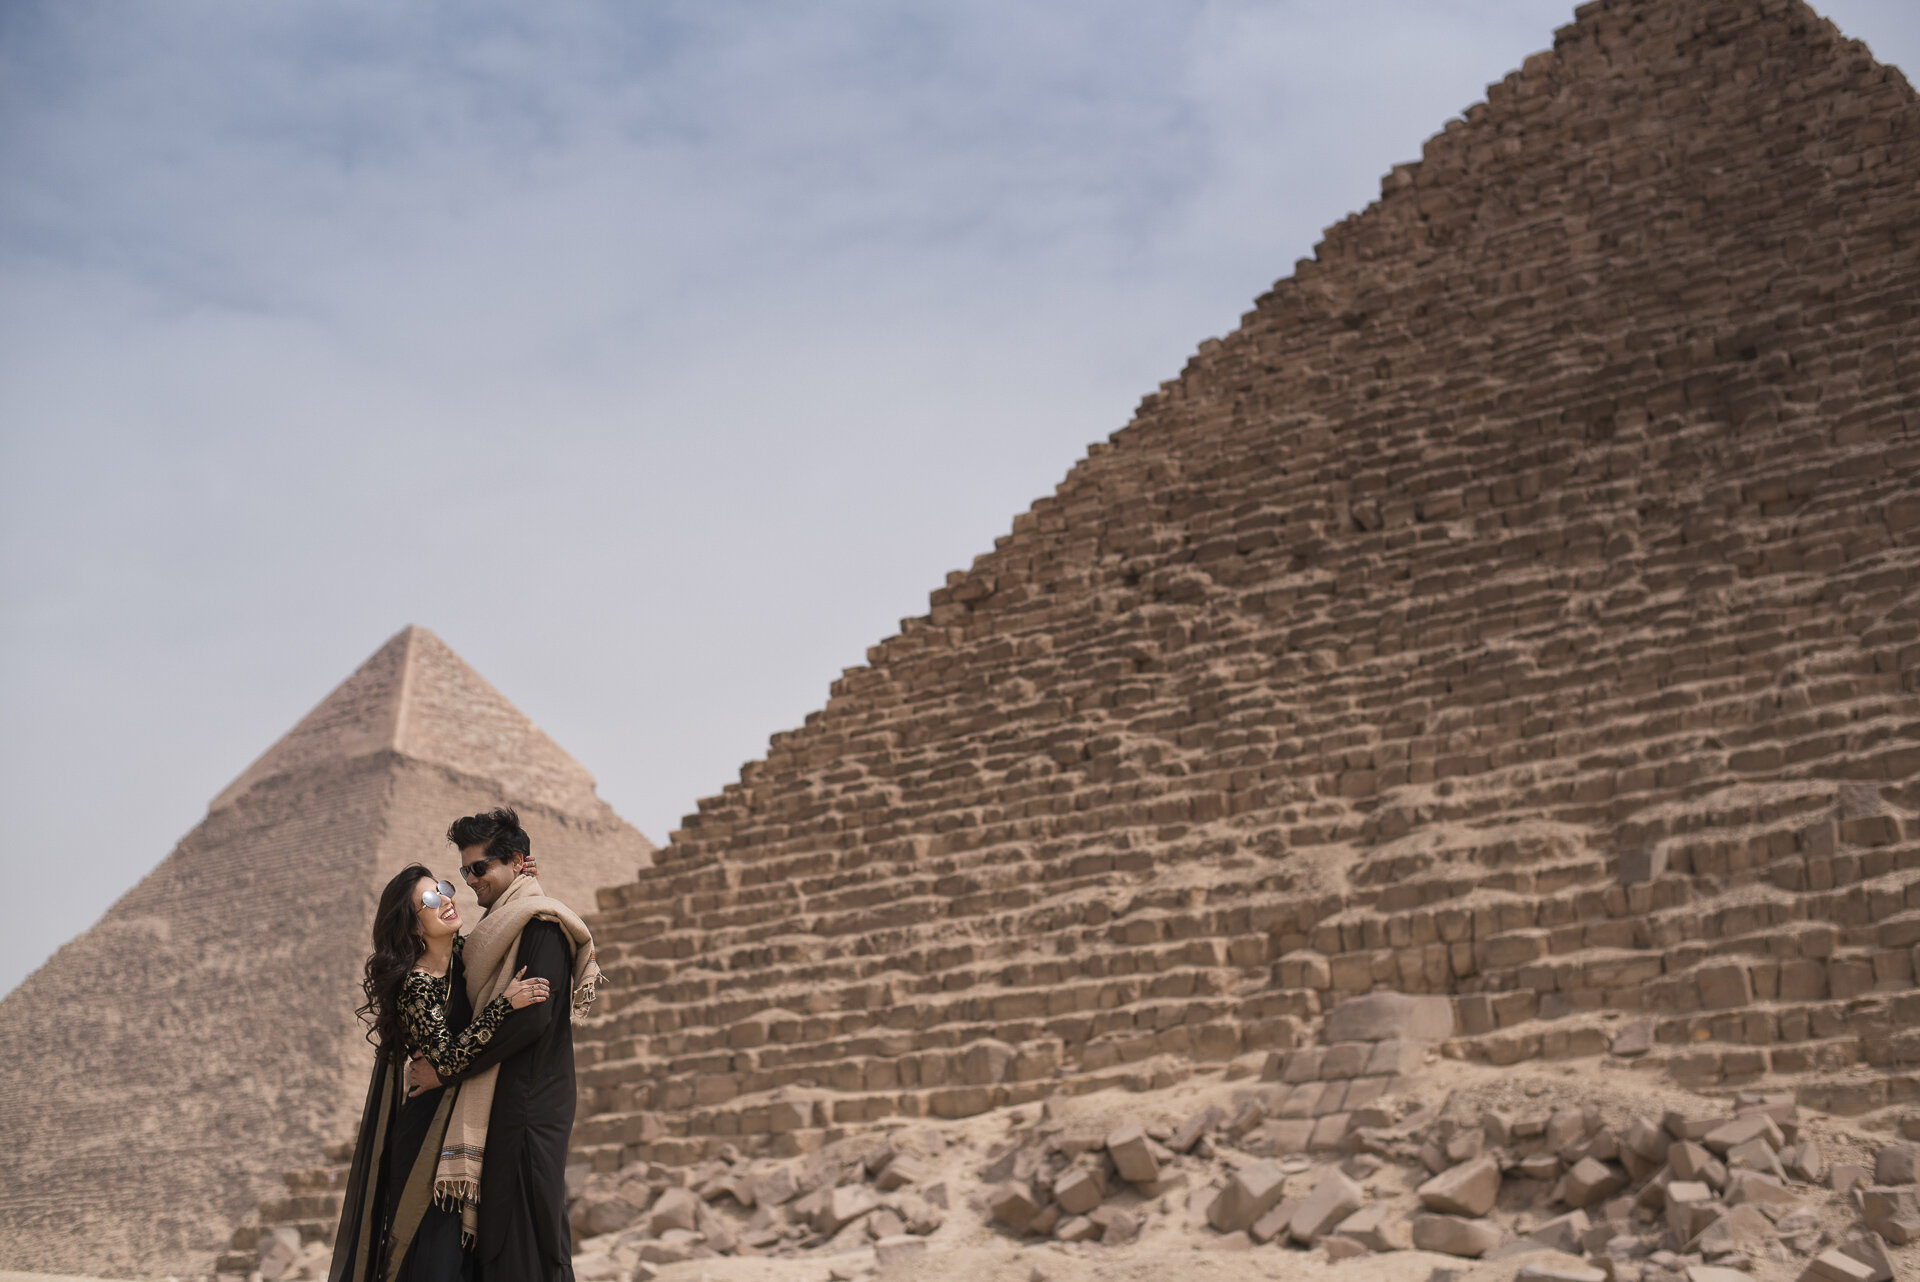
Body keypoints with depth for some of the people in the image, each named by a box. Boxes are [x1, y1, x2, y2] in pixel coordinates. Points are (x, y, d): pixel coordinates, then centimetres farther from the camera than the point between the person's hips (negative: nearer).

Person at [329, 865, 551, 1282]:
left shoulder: (460, 952, 1)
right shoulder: (415, 985, -20)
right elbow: (450, 1057, -27)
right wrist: (504, 1004, -32)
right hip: (429, 1127, -8)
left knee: (462, 1244, 12)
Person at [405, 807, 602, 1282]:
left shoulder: (541, 923, -8)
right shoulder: (499, 928, 21)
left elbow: (533, 1016, -19)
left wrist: (446, 1069, -15)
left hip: (528, 1105, -9)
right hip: (498, 1107, 9)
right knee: (499, 1242, 7)